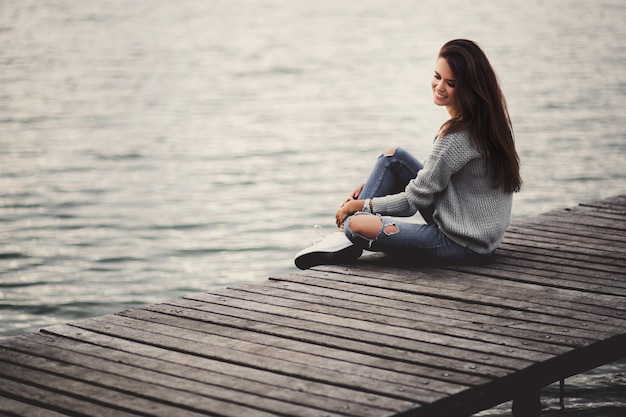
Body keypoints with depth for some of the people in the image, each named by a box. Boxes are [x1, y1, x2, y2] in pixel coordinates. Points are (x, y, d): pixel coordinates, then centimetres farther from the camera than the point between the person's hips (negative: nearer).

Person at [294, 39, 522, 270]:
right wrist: (373, 185, 13)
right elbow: (433, 173, 18)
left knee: (359, 224, -23)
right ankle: (346, 238, 7)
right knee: (392, 157, 11)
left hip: (465, 246, -10)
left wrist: (362, 204, -2)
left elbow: (415, 200, -16)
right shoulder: (488, 120, 6)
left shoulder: (459, 136, -24)